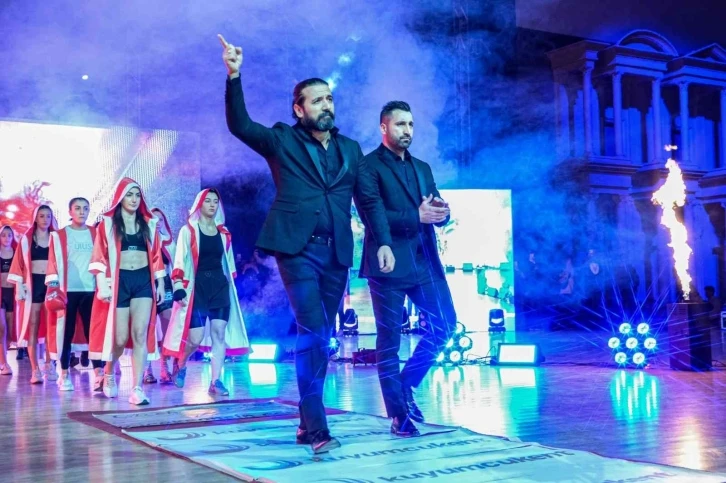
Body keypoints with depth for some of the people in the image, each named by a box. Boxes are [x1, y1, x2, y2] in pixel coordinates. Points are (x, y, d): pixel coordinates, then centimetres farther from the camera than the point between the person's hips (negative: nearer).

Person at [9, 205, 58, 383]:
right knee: (33, 326, -3)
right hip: (33, 284, -1)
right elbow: (19, 263, 3)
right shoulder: (26, 239, 6)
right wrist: (19, 286, -7)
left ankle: (49, 366, 9)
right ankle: (35, 370, -4)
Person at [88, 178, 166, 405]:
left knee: (140, 334, -9)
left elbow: (156, 256, 12)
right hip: (118, 281, -2)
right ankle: (109, 372, 30)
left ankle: (137, 389, -10)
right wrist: (102, 285, -12)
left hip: (143, 280, 2)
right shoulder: (107, 223, 3)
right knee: (120, 338, -1)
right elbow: (99, 256, -3)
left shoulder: (149, 224, 11)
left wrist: (160, 284, 8)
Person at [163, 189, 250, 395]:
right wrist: (179, 288, -14)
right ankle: (180, 366, 25)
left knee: (219, 333, -6)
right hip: (197, 287, -4)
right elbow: (180, 261, -5)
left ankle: (215, 381, -4)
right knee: (195, 337, -6)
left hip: (220, 286, 4)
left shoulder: (224, 232, 12)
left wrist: (231, 286, 16)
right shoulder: (188, 230, 0)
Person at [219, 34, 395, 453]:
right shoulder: (281, 140, 6)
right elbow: (239, 125, -8)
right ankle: (317, 427, -10)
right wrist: (235, 76, -20)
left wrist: (384, 242, 4)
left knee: (321, 337, 8)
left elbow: (371, 199, 14)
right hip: (296, 247, -4)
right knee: (312, 331, -15)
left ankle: (308, 423, 20)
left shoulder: (350, 149, 15)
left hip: (336, 252, 4)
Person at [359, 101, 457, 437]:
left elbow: (439, 215, 15)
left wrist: (441, 211, -8)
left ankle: (406, 385, 21)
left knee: (445, 323, 2)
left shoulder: (422, 168, 19)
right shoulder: (369, 165, -2)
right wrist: (416, 216, -20)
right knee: (389, 338, 1)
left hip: (423, 261, 6)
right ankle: (398, 414, 9)